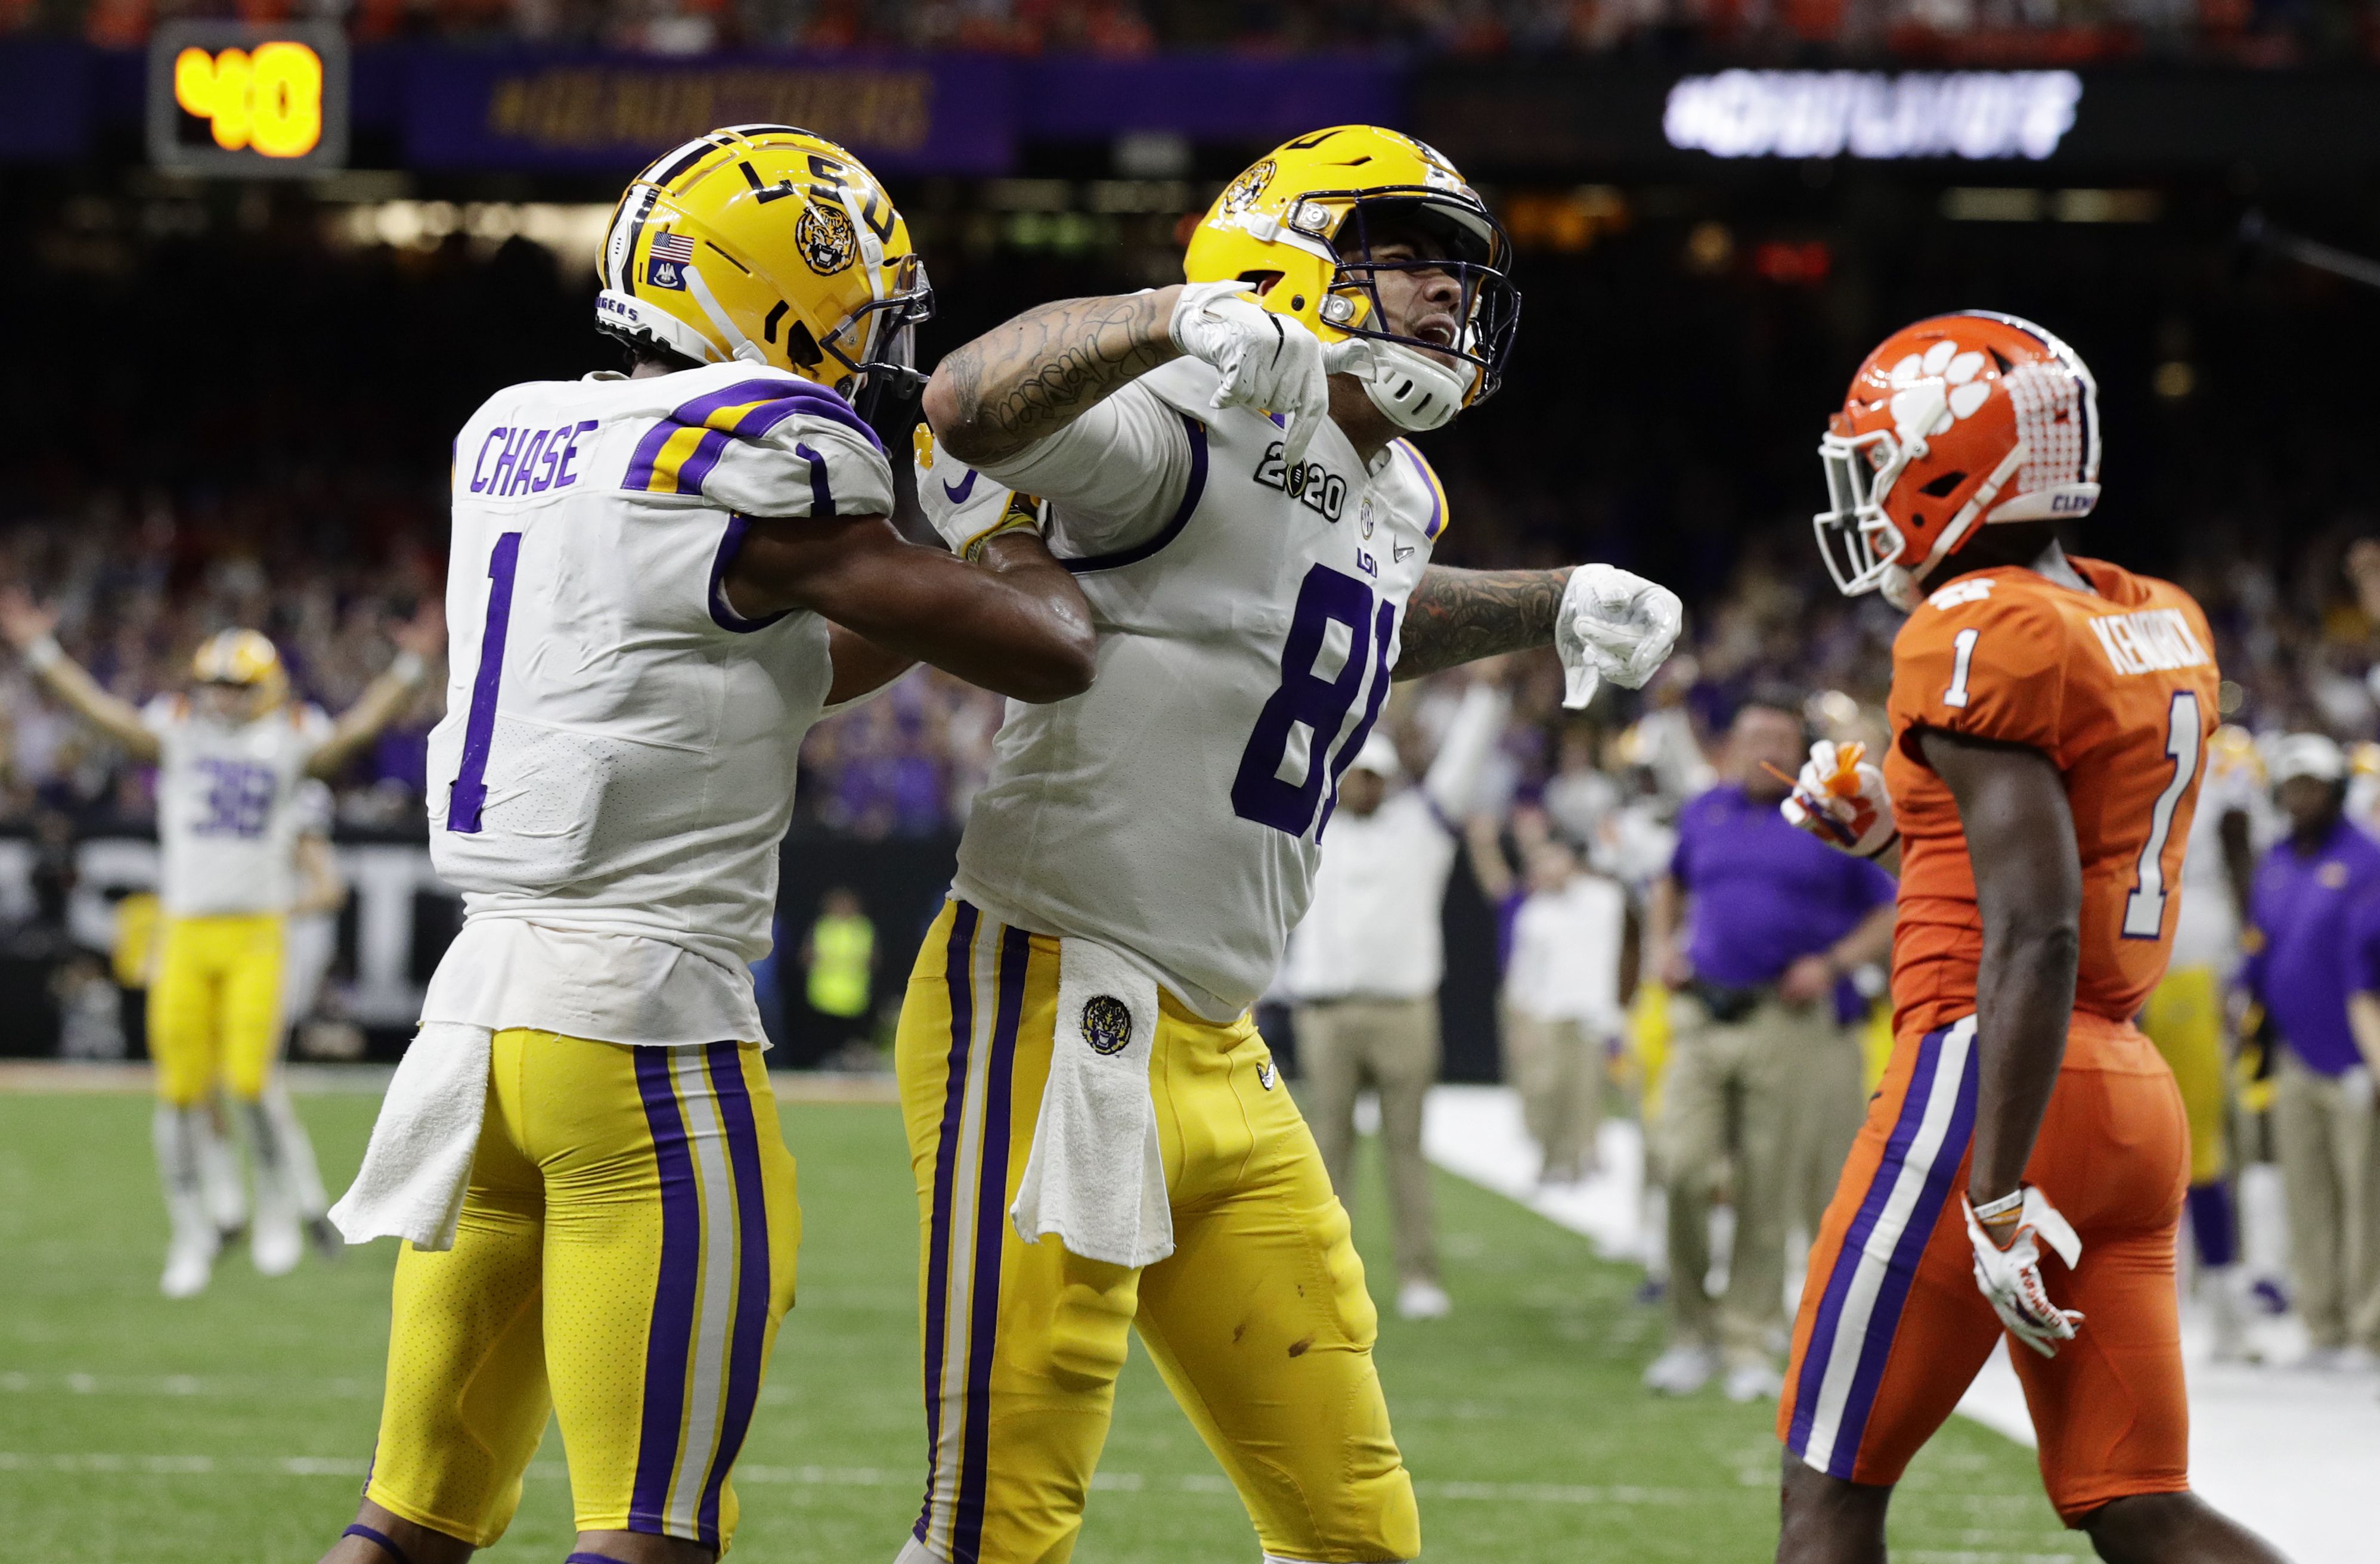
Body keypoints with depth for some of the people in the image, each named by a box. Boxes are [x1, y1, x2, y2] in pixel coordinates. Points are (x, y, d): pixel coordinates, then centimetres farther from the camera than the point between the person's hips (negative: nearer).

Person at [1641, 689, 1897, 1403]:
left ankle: (1749, 1344, 10)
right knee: (1681, 1170, -10)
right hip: (1704, 1017, 2)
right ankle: (1693, 1334, 3)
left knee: (1767, 1195, 1)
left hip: (1788, 1022, -2)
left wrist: (1833, 962, -8)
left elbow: (1892, 913, 6)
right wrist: (1663, 944, 14)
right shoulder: (1704, 814, 13)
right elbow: (1672, 883, 32)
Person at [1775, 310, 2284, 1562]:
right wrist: (1896, 833, 16)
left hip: (1993, 1085, -8)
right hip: (2136, 1096, 8)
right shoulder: (2164, 629, 13)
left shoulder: (1978, 638, -13)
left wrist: (1998, 1196, -22)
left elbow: (2033, 940, -21)